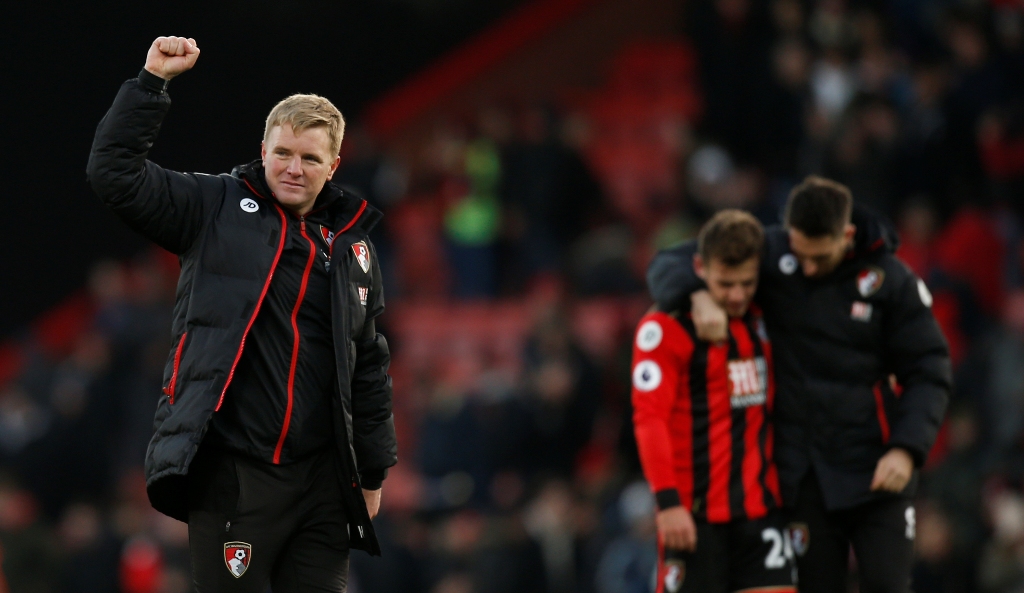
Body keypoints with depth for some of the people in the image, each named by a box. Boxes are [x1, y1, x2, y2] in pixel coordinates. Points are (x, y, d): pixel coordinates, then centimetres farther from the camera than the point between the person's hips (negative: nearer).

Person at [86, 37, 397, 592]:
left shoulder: (353, 248, 13)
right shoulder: (217, 209, 4)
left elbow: (369, 366, 20)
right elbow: (114, 171, -5)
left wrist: (373, 470, 18)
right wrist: (153, 82, -11)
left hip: (322, 480, 4)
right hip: (231, 474, -4)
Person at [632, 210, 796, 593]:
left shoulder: (761, 321, 11)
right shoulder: (666, 328, -8)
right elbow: (649, 418, -14)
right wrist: (667, 501, -21)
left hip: (761, 507, 5)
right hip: (693, 514, -5)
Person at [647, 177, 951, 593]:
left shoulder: (890, 280, -6)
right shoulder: (769, 254, -4)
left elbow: (929, 372, -1)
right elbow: (669, 265, -1)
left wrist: (907, 449, -15)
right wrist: (699, 296, -25)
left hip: (876, 473, -1)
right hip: (802, 475, 1)